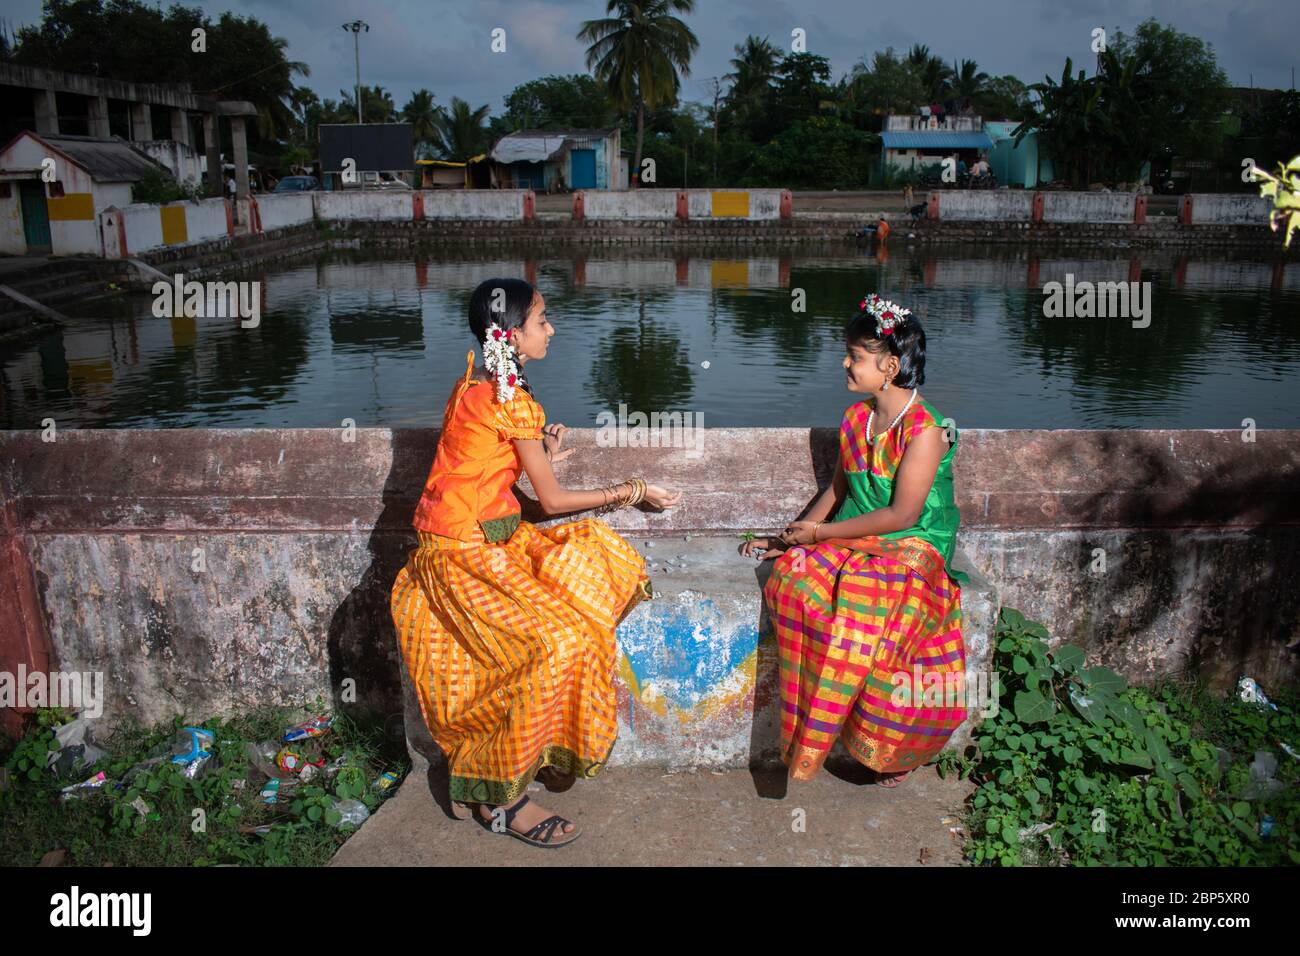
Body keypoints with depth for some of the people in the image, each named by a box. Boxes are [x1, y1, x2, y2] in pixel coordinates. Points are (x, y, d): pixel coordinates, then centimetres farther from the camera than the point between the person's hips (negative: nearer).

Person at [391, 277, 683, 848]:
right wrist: (631, 491, 2)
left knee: (598, 556, 3)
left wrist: (539, 458, 14)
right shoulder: (512, 400, -15)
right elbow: (553, 501, -9)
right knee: (557, 642, -22)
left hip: (491, 538, 9)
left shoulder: (479, 384, 12)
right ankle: (498, 798, -7)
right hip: (464, 552, -9)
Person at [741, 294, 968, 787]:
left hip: (911, 548, -6)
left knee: (865, 606, -36)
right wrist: (792, 537, 6)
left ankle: (889, 746, -14)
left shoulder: (924, 429, -14)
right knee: (791, 577, -24)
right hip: (853, 540, 6)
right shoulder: (855, 418, 9)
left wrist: (820, 532, -14)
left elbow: (902, 514, -18)